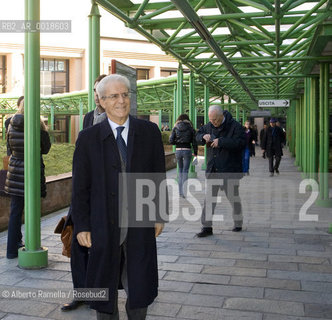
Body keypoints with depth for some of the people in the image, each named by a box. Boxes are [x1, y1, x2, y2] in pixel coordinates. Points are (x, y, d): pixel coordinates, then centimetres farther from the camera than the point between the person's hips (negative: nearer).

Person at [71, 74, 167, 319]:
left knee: (140, 291, 14)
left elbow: (159, 177, 4)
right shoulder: (88, 138, -2)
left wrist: (159, 215, 4)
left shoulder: (149, 132, 1)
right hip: (103, 228, 0)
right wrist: (81, 226, -3)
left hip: (140, 226, 1)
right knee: (104, 289, 15)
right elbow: (80, 187, 0)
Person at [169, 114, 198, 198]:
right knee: (185, 171, 1)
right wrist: (195, 153, 11)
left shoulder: (175, 128, 4)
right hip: (187, 150, -2)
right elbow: (194, 142, 1)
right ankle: (184, 191, -9)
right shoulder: (190, 128, 2)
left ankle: (181, 191, 15)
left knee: (180, 171, 15)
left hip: (178, 150, 2)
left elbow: (171, 141, -4)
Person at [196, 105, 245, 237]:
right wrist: (203, 137, -3)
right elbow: (198, 135, 21)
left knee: (233, 197, 8)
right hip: (212, 170, 5)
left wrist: (221, 142, -25)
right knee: (209, 198, 3)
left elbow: (240, 142, -22)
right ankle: (207, 227, 10)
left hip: (230, 171, -5)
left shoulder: (235, 126, -11)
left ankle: (238, 223, 28)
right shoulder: (209, 126, 7)